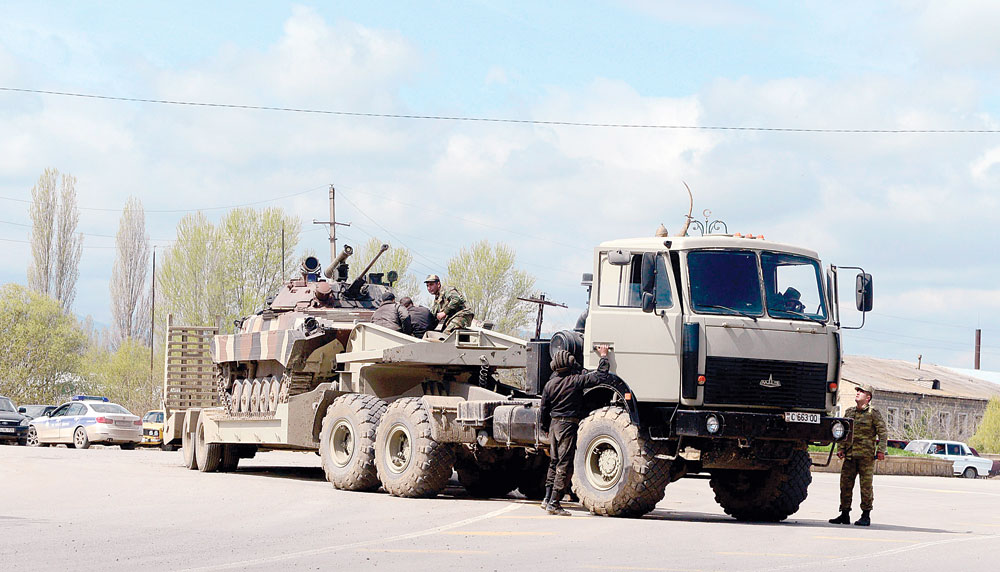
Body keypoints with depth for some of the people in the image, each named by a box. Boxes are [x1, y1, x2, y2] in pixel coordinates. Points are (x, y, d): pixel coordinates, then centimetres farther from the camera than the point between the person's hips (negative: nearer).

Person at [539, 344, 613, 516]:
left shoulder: (550, 384, 5)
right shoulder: (576, 380, -12)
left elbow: (543, 410, 11)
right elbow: (600, 377, -12)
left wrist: (546, 428, 25)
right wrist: (604, 357, 1)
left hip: (554, 424, 6)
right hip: (569, 425, -6)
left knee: (554, 462, 17)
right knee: (565, 465, -3)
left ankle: (547, 498, 18)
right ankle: (554, 503, -5)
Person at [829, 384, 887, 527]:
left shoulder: (873, 413, 0)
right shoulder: (849, 412, 16)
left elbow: (883, 433, -3)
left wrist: (881, 450, -13)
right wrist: (841, 448, 10)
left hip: (866, 456, -5)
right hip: (850, 455, 5)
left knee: (866, 486, -3)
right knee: (845, 484, 4)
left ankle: (866, 516, 3)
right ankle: (844, 514, 11)